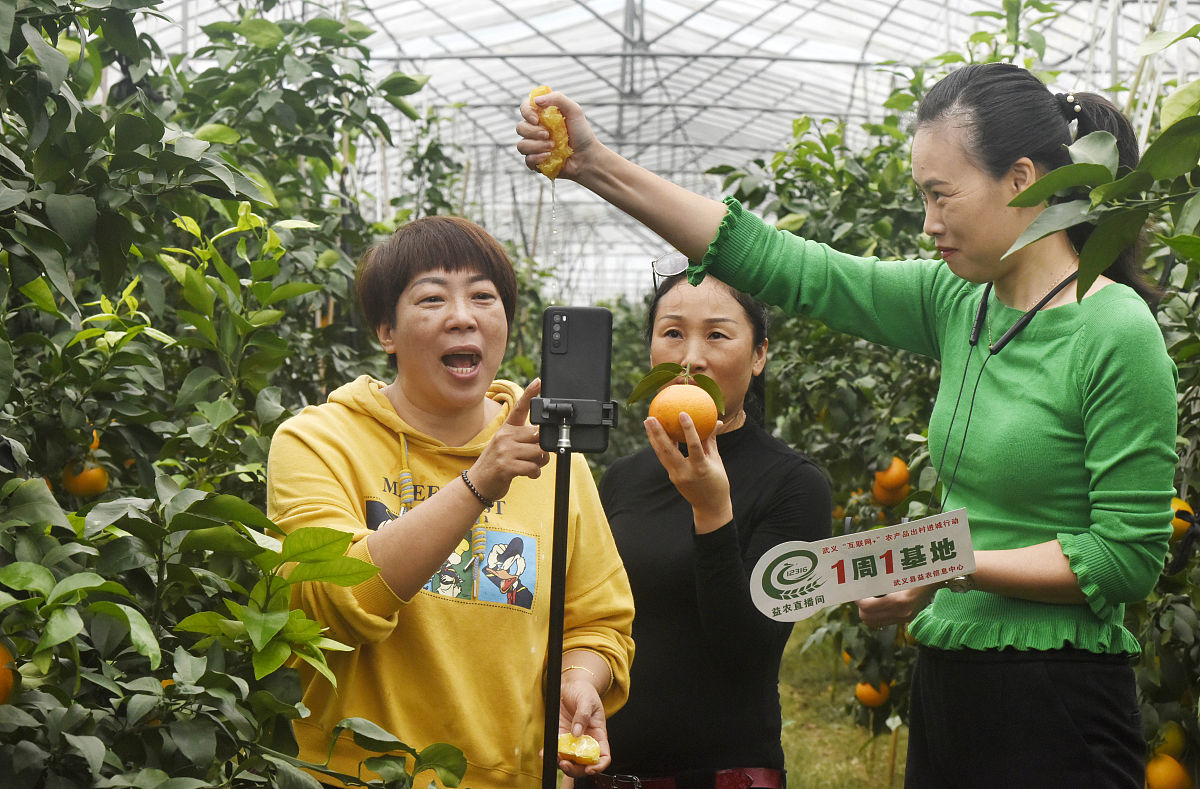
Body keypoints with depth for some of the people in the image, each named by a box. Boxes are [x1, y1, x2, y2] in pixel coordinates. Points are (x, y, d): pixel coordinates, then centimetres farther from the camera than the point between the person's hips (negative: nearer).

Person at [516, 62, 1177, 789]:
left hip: (1056, 713, -7)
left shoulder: (1117, 333, -14)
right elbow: (783, 266, 6)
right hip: (947, 691, 7)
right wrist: (595, 164, 3)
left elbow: (1128, 557, -14)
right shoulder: (959, 304, 6)